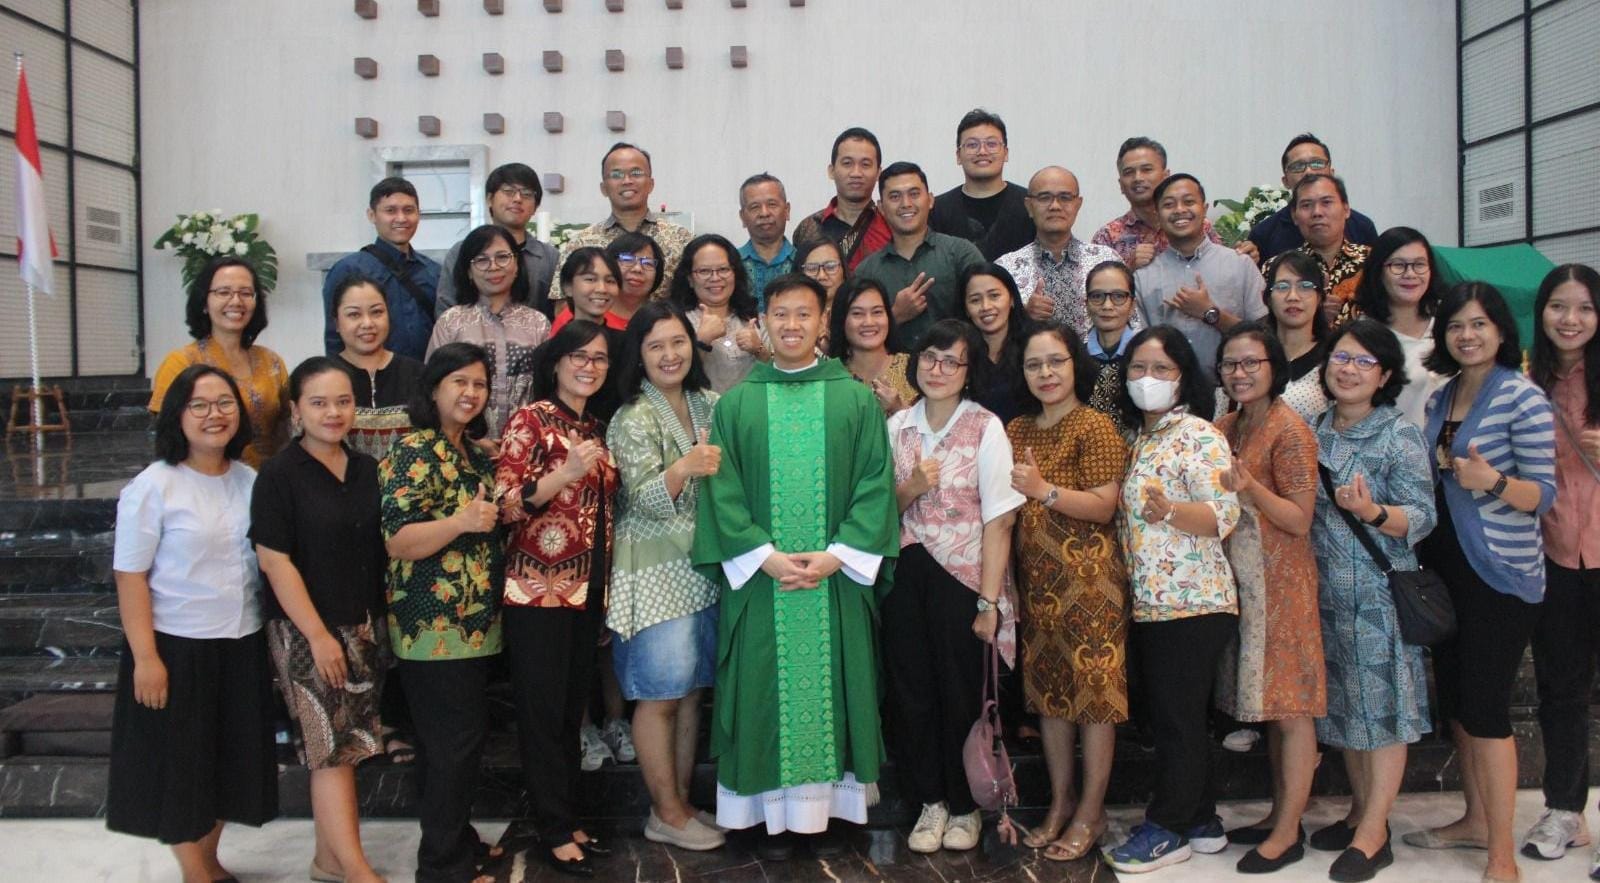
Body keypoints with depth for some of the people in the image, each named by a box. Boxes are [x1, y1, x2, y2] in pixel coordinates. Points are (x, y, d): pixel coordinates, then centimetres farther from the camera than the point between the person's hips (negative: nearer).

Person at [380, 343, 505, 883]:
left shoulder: (477, 452, 12)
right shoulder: (414, 452, -13)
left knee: (464, 737, 16)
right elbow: (398, 542, -20)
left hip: (475, 622, 8)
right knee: (456, 740, -2)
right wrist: (462, 521, -32)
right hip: (434, 625, -8)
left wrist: (502, 512, 9)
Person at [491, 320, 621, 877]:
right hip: (538, 587, -6)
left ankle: (568, 819, 24)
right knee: (543, 711, 2)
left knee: (573, 710, 13)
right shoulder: (530, 419, -7)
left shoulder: (597, 428, 13)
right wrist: (566, 473, -26)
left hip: (586, 589, 7)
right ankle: (554, 831, 13)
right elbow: (504, 503, -15)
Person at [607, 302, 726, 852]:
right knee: (660, 694, 0)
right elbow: (648, 502, -18)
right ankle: (666, 814, 13)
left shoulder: (707, 404, 10)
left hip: (705, 566, 7)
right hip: (656, 573, -6)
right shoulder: (634, 419, -10)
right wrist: (684, 467, -35)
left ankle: (683, 801, 25)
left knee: (691, 690, 13)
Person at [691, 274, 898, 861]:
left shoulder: (855, 400, 4)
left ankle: (827, 807, 18)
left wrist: (837, 555, -12)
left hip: (838, 580, 0)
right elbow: (722, 490, -1)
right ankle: (774, 815, 16)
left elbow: (875, 484, -1)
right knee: (765, 694, 4)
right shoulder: (736, 404, 5)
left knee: (832, 690, 5)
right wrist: (765, 556, -12)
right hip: (758, 579, 0)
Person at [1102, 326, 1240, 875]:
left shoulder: (1199, 436, -10)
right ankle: (1200, 822, 26)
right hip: (1148, 602, 9)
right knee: (1166, 716, 14)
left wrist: (1169, 510, -33)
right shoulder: (1137, 439, 15)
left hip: (1192, 602, -8)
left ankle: (1167, 829, 13)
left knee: (1177, 718, 1)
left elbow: (1224, 515, -19)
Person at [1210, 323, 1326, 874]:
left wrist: (1249, 487, -28)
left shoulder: (1289, 428, -12)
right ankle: (1278, 816, 24)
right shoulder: (1228, 427, 11)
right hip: (1241, 575, 8)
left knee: (1290, 707, 0)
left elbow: (1300, 521, -15)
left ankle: (1287, 833, 8)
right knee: (1269, 702, 14)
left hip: (1281, 579, -8)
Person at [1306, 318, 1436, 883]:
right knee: (1342, 704, 13)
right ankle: (1361, 810, 27)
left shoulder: (1399, 435, -7)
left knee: (1381, 706, 0)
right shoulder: (1315, 431, 9)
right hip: (1327, 591, 6)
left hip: (1378, 592, -6)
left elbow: (1422, 517, -12)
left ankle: (1373, 834, 8)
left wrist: (1373, 512, -30)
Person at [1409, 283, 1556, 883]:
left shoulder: (1522, 397, -10)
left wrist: (1493, 482, -32)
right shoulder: (1441, 399, 10)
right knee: (1452, 697, 13)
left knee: (1484, 705, -5)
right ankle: (1476, 817, 29)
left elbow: (1543, 493, -15)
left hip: (1499, 572, -7)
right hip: (1446, 566, 7)